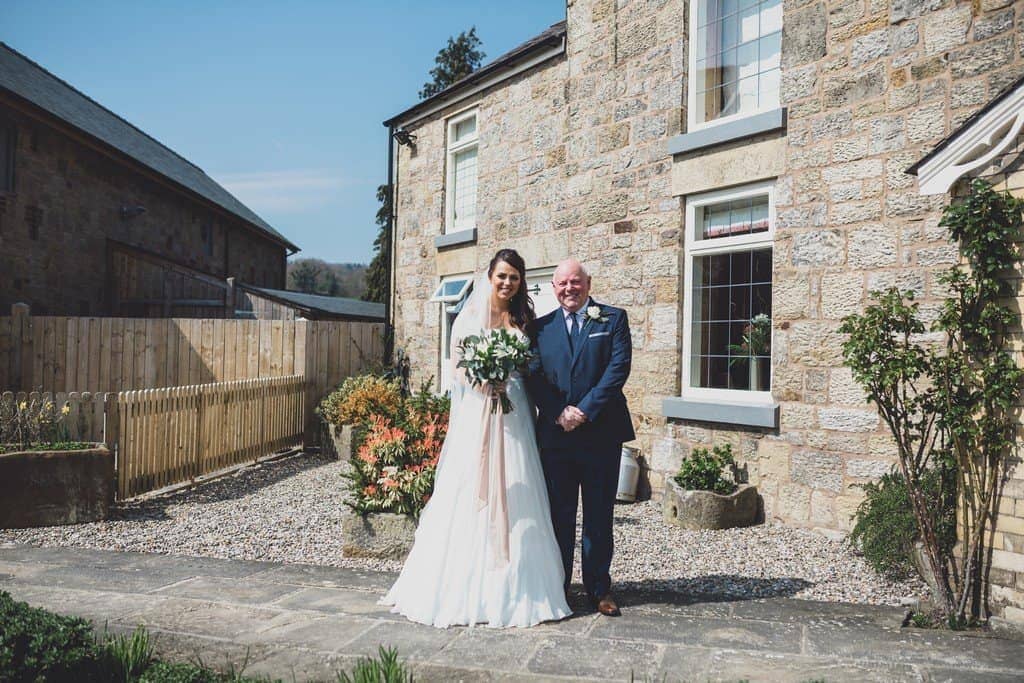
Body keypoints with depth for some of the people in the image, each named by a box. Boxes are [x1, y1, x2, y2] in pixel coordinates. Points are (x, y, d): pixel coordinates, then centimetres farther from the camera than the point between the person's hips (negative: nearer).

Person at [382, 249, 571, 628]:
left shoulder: (524, 319, 12)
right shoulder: (469, 317, 4)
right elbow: (458, 367, 0)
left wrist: (508, 379, -7)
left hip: (512, 416, 3)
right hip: (475, 415, -2)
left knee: (513, 498, 3)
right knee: (468, 498, -2)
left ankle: (511, 589, 13)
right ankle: (464, 587, 9)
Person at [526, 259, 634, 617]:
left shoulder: (613, 319, 3)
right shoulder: (542, 326, 10)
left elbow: (619, 367, -7)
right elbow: (534, 375, 2)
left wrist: (584, 411, -14)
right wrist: (559, 413, -13)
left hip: (601, 432, -2)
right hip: (555, 433, 2)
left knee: (599, 515, 8)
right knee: (558, 515, 9)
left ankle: (599, 588, 21)